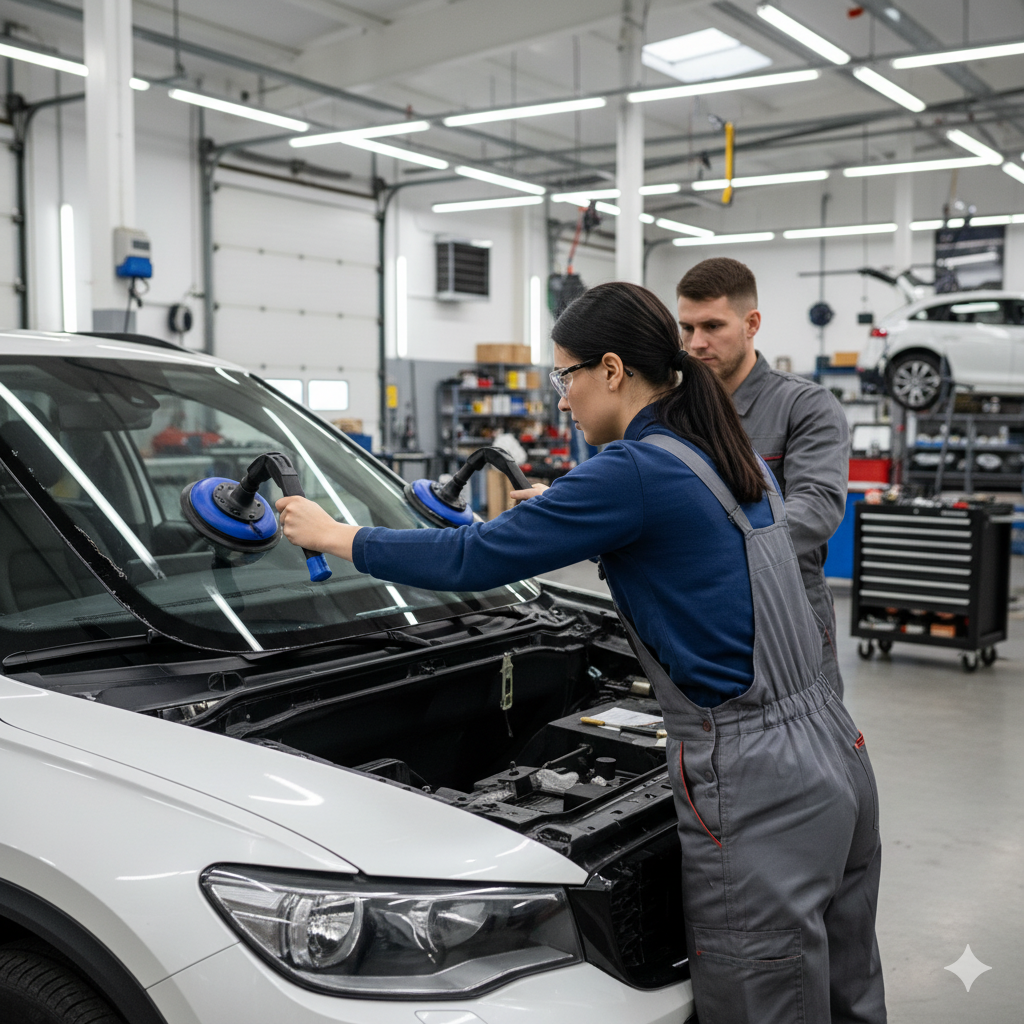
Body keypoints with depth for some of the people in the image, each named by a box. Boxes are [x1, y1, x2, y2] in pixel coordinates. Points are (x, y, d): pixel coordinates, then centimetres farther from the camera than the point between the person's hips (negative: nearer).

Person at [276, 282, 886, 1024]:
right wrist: (561, 511, 42)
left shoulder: (634, 471, -16)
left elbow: (473, 560, -12)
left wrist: (335, 537, 1)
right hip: (834, 751, 9)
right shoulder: (728, 458, 11)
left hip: (759, 792, -9)